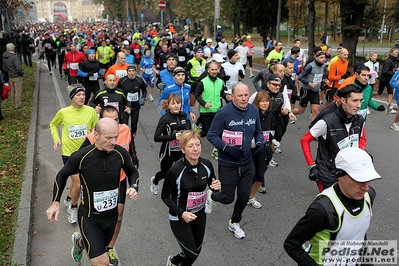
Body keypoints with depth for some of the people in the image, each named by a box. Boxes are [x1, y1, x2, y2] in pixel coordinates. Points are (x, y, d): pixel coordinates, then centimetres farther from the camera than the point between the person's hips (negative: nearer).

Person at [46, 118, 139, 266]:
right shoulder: (81, 157, -22)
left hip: (112, 214, 4)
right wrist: (55, 202, -6)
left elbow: (132, 172, 5)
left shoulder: (121, 153, -15)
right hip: (89, 216, -4)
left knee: (101, 246, 30)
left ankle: (79, 241, 60)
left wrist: (134, 187, -14)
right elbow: (62, 175, -2)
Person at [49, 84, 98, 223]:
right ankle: (73, 207, 24)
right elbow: (53, 125, 9)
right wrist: (56, 139, -5)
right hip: (69, 153, -2)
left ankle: (69, 199, 52)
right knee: (78, 183, -5)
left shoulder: (91, 111, -10)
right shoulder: (63, 112, -11)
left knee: (77, 180, 22)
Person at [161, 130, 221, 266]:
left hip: (200, 215, 5)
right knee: (191, 254, 0)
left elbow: (212, 184, 5)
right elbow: (165, 196, -14)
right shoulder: (175, 170, -26)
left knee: (196, 251, 19)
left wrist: (217, 187, -18)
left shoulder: (207, 165, -13)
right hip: (179, 218, -5)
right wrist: (181, 213, -25)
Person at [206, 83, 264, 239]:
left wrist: (260, 143, -9)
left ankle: (235, 223, 41)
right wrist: (227, 148, -26)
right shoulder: (224, 112, -20)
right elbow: (211, 135, -13)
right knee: (228, 198, 7)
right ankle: (211, 196, 44)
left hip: (247, 163, 5)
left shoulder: (254, 110, -5)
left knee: (244, 196, 13)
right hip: (228, 164, -4)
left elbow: (258, 131, 12)